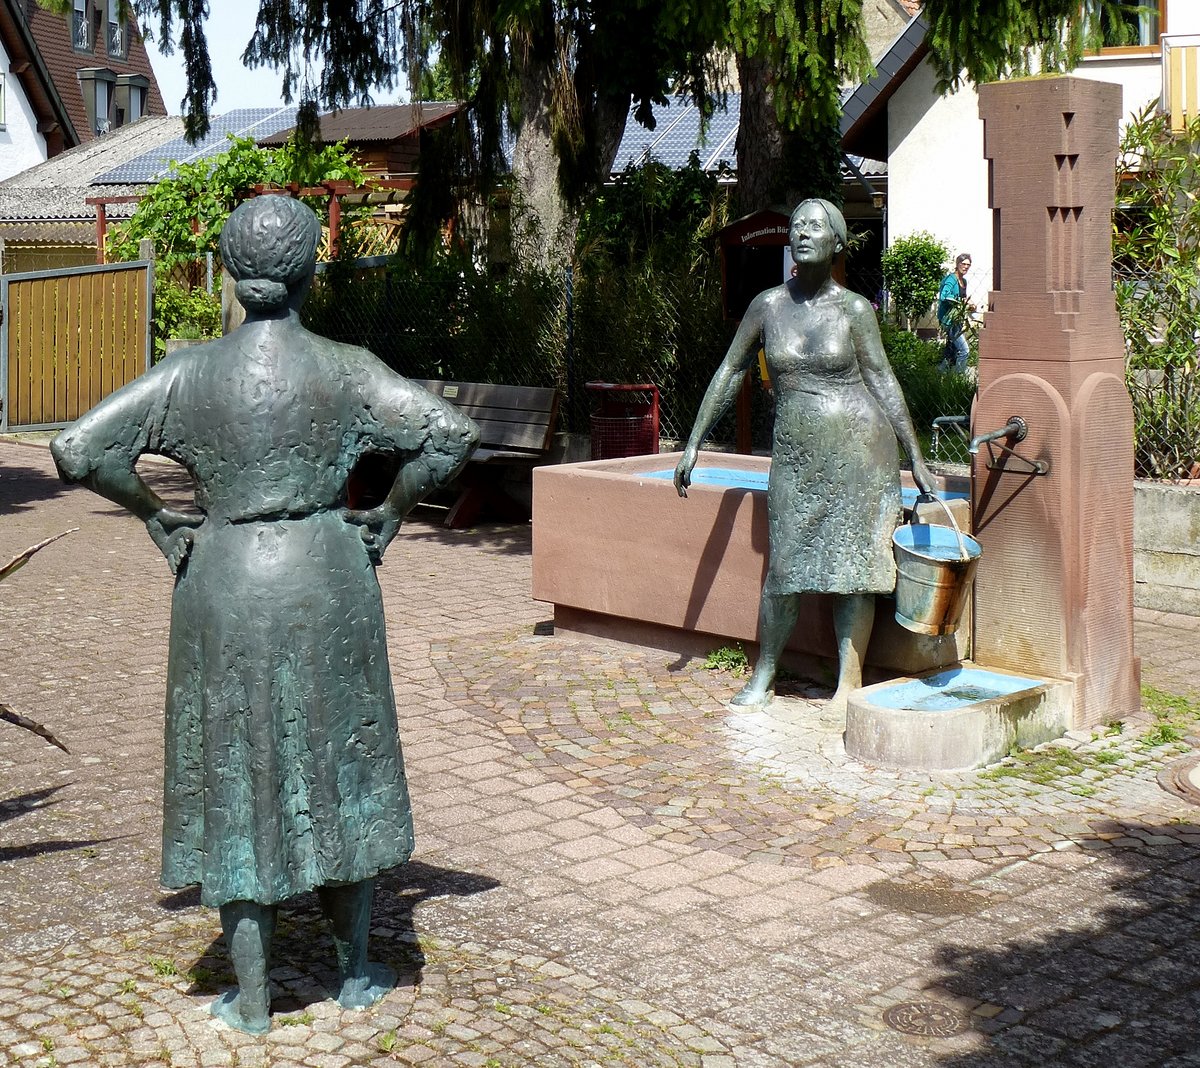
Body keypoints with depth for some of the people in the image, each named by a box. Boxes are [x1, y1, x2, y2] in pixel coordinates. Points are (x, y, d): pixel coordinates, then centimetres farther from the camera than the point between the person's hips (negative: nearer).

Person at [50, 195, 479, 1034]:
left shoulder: (190, 374, -6)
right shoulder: (345, 371, -9)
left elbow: (77, 450, -10)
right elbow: (454, 435, -15)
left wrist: (156, 515, 3)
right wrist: (391, 511, -2)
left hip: (225, 594, 1)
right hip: (326, 591, 0)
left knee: (238, 778, 10)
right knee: (338, 769, 15)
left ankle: (252, 998, 18)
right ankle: (357, 971, 27)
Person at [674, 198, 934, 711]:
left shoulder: (854, 309, -1)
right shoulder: (768, 305, 5)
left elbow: (883, 381, 1)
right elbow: (730, 372, 11)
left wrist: (916, 458, -1)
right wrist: (693, 444, 10)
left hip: (858, 448, -2)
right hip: (795, 455, 2)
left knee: (854, 565, 0)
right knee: (784, 566, 4)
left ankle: (849, 683, 9)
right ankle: (762, 677, 19)